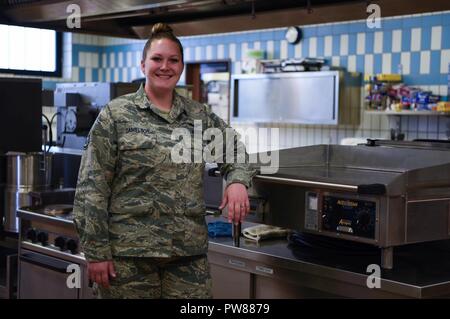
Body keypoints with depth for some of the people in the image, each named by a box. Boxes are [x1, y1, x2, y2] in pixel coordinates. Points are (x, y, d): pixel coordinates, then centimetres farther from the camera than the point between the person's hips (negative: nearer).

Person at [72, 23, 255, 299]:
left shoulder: (199, 115, 10)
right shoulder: (116, 115, -1)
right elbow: (92, 188, -5)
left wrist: (238, 180, -4)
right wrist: (96, 251, -10)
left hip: (190, 251, 4)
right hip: (129, 252, -3)